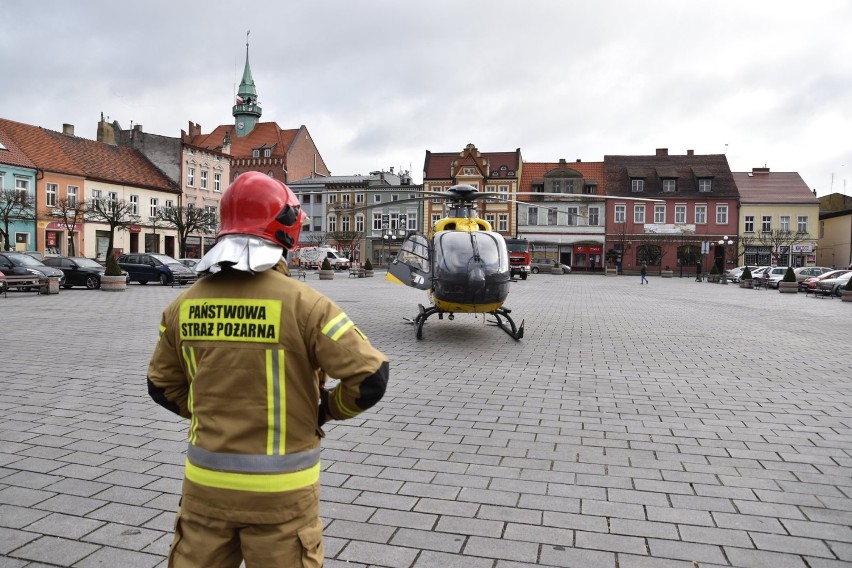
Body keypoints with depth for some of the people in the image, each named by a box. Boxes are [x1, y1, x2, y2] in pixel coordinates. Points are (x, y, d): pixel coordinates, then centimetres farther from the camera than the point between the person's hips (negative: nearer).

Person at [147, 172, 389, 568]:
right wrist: (329, 408, 1)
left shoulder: (185, 305, -2)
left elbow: (163, 387, 10)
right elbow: (371, 379, -17)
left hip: (206, 481, 4)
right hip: (280, 490, -3)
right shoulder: (301, 303, -17)